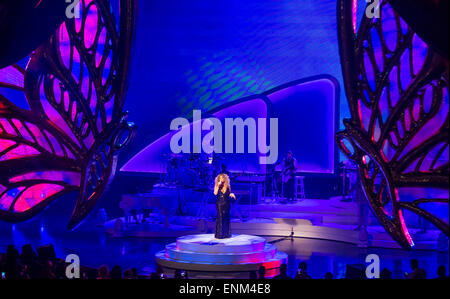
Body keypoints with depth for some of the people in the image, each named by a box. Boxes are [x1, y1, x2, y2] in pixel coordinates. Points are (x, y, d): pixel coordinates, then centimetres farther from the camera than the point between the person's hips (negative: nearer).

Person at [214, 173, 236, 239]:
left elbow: (229, 194, 15)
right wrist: (218, 186, -17)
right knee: (220, 217, -7)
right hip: (219, 203, -2)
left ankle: (226, 233, 10)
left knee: (226, 217, 3)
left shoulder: (227, 186, 8)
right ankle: (219, 234, -5)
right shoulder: (217, 186, 3)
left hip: (226, 203, 2)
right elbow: (215, 193, -13)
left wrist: (231, 195, -7)